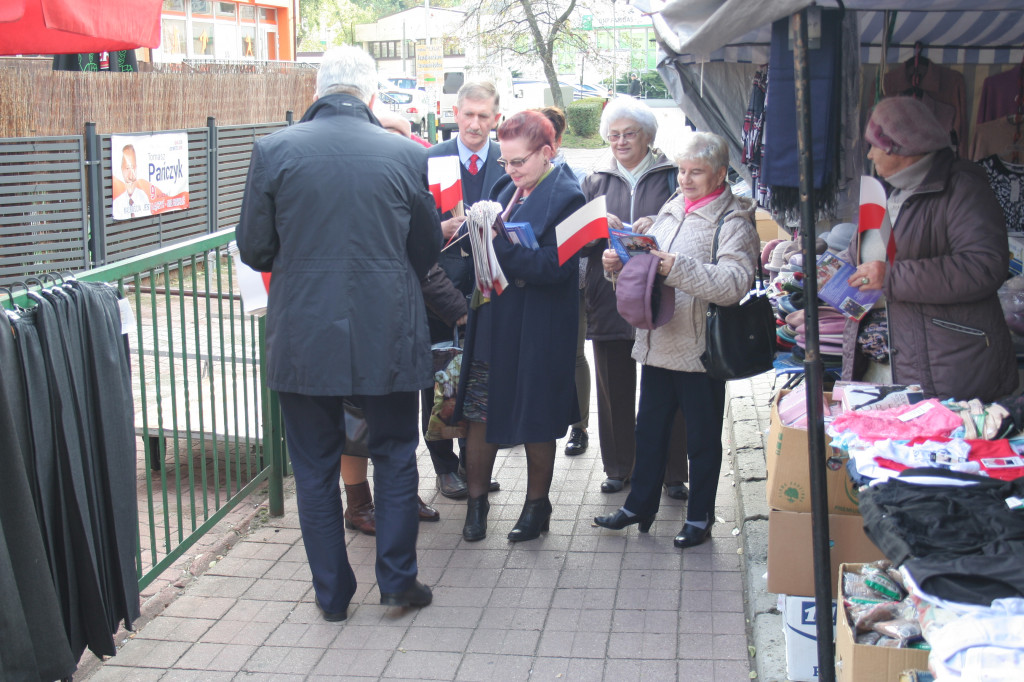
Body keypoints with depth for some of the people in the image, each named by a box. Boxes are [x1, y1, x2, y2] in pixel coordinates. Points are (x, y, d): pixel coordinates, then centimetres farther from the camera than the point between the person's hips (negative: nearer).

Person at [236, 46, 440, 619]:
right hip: (388, 336, 0)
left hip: (304, 335, 0)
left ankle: (333, 593, 22)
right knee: (395, 455, 18)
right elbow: (429, 250, 6)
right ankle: (398, 579, 23)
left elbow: (254, 249, 1)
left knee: (315, 468, 13)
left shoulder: (273, 151, -6)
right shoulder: (408, 156, -4)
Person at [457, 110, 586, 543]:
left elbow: (554, 266, -20)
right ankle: (476, 500, 24)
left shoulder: (565, 197, -11)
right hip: (492, 324, 6)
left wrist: (497, 244, -25)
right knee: (480, 415, 9)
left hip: (537, 333, -6)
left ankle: (537, 505, 26)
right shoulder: (508, 191, 11)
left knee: (536, 421, 8)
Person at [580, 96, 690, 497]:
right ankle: (618, 468, 23)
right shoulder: (596, 181, 13)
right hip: (609, 299, 3)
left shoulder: (671, 177, 3)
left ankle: (672, 473, 14)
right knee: (614, 389, 10)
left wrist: (656, 226, -19)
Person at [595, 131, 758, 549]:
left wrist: (678, 268, -32)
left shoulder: (733, 223, -10)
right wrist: (619, 264, -2)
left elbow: (734, 283, -25)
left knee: (702, 437, 8)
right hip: (657, 342, 7)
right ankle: (640, 506, 31)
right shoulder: (670, 212, 13)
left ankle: (700, 517, 22)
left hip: (700, 349, -7)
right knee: (650, 428, 17)